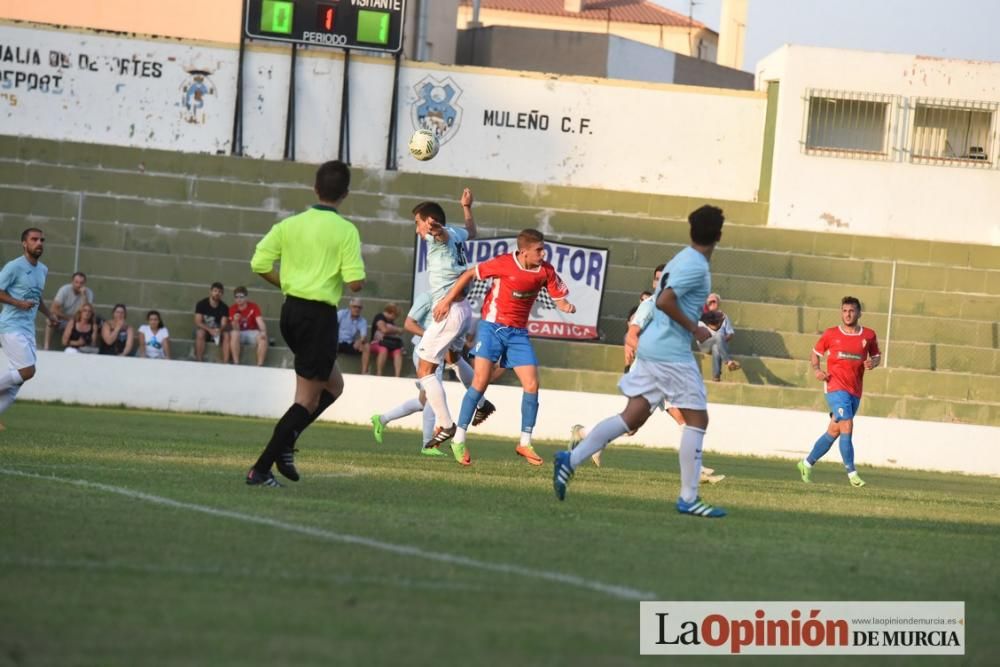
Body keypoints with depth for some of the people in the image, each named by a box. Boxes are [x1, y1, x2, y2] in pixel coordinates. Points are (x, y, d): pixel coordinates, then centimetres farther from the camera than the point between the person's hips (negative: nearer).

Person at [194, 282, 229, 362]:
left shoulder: (224, 307, -4)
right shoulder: (201, 304, -11)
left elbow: (224, 324, -11)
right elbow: (198, 322, -18)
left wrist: (219, 330, -36)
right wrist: (210, 330, -34)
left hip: (217, 331, 2)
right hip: (204, 329, -2)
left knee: (226, 335, -29)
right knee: (200, 333, -36)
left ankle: (225, 364, -33)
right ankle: (199, 361, -34)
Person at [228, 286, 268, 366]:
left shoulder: (254, 307, -5)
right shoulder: (232, 309, -4)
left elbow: (260, 321, -19)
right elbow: (236, 329, -10)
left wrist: (263, 332, -39)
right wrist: (235, 321, -32)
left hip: (252, 333, 0)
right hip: (240, 334, 0)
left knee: (263, 337, -32)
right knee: (234, 334, -35)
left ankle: (260, 365, -31)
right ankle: (236, 363, -34)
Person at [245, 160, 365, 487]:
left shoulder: (290, 224, 5)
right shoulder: (346, 231, -10)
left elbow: (260, 264, 0)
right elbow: (355, 283, -15)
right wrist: (357, 270, 8)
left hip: (291, 311, 6)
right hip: (320, 316, -6)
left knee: (333, 386, 23)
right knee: (307, 400, 1)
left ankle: (286, 443, 6)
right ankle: (261, 469, -6)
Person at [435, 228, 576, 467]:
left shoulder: (545, 271, -5)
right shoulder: (504, 264, -15)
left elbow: (559, 298, 2)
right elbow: (470, 274, -3)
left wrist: (567, 307, -23)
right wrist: (447, 301, -2)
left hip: (518, 332, 4)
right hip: (492, 327, -4)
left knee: (532, 385, -5)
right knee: (480, 382, -12)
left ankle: (525, 443, 7)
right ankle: (459, 440, -5)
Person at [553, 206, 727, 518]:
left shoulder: (680, 260, 16)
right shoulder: (696, 266, -13)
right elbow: (665, 301, -23)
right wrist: (694, 328, -15)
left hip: (651, 348, 9)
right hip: (672, 352, -9)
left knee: (633, 416, 7)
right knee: (697, 419, -2)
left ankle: (571, 459, -1)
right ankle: (688, 498, -2)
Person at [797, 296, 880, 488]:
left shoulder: (868, 335, 8)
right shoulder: (831, 334, 3)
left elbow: (877, 355, 19)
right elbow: (815, 353, 14)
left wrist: (873, 362, -4)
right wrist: (816, 369, -4)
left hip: (855, 391, 4)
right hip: (835, 387, -4)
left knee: (834, 432, 11)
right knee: (847, 426, -17)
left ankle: (807, 463, 26)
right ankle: (851, 472, -14)